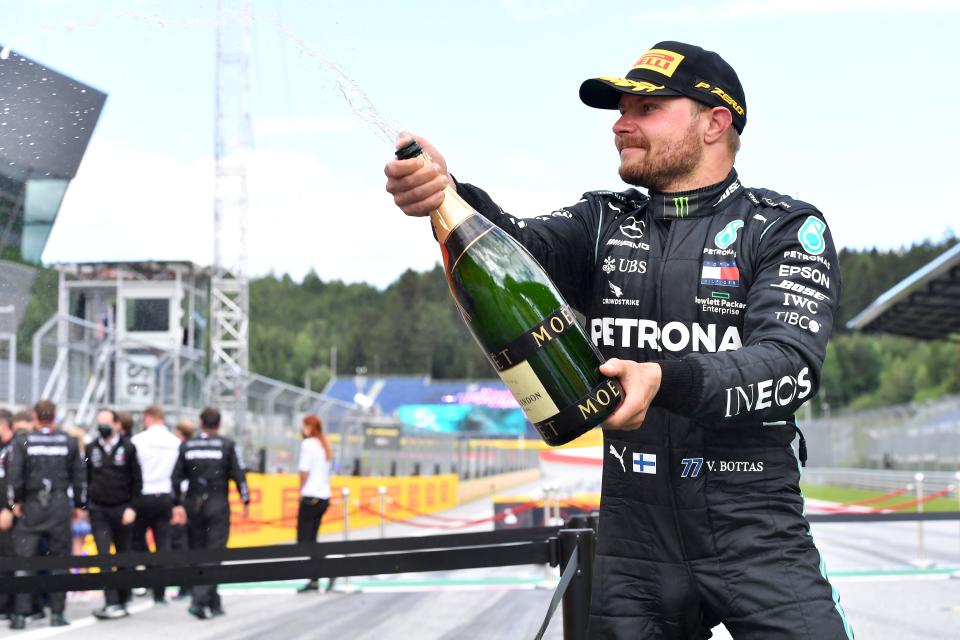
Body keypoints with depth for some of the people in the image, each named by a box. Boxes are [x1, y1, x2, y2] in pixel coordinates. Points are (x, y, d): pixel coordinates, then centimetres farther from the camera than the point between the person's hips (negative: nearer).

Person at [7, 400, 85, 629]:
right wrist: (79, 504, 14)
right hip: (60, 507, 1)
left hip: (31, 506, -1)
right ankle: (57, 614, 7)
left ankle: (20, 614, -1)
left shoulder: (22, 441, -3)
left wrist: (16, 501, 5)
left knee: (24, 560, 3)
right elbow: (79, 477, 5)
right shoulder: (69, 442, 3)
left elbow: (15, 475, -8)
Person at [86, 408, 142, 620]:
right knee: (104, 556, -9)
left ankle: (122, 601, 20)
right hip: (98, 509, 1)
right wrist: (85, 505, 5)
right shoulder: (91, 448, 5)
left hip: (122, 510, -1)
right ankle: (111, 603, -13)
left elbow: (137, 481, 0)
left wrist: (132, 507, -7)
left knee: (123, 556, 9)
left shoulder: (128, 448, -2)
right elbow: (86, 478, 11)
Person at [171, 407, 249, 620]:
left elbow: (176, 477, 5)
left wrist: (177, 503, 13)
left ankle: (214, 604, 18)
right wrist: (246, 501, 4)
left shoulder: (187, 446, 5)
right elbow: (239, 475, -5)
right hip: (218, 506, -3)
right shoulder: (228, 445, -2)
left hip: (193, 505, 3)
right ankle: (199, 600, -18)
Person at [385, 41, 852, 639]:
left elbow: (793, 363, -16)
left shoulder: (786, 228, -2)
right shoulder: (604, 223, 9)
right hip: (632, 542, 3)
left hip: (756, 539, -3)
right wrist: (444, 194, -32)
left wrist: (665, 380, -33)